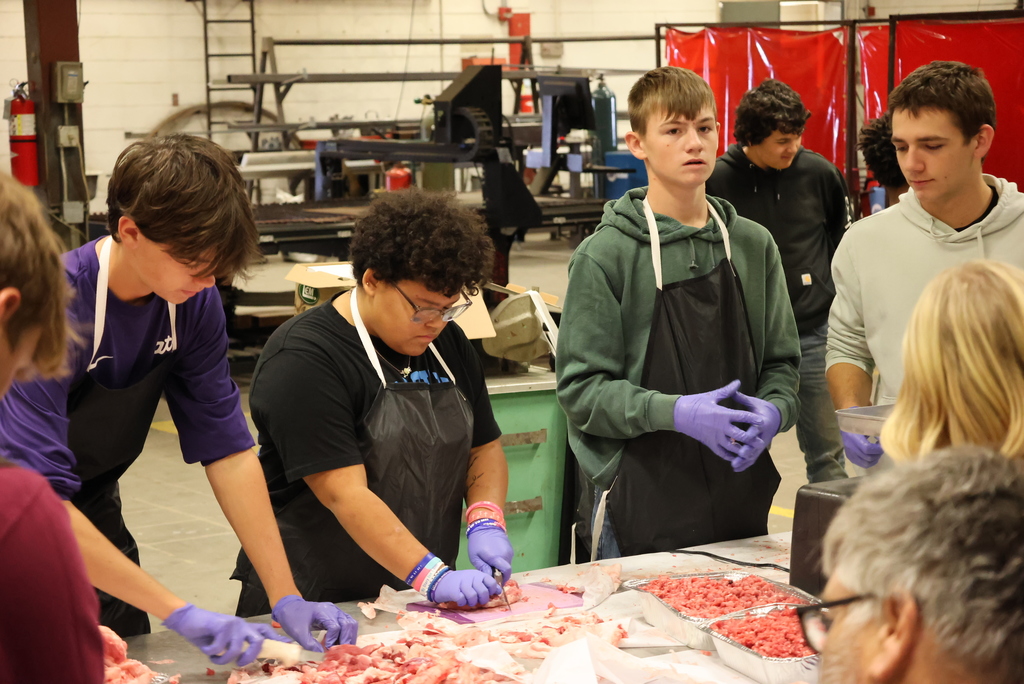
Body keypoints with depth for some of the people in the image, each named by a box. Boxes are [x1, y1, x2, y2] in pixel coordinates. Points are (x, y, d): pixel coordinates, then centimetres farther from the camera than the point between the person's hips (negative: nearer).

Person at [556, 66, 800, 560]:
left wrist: (772, 411, -9)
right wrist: (675, 412, -23)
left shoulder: (754, 246, 9)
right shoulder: (605, 255, -6)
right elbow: (581, 389, -9)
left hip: (740, 504, 4)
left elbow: (780, 362, 13)